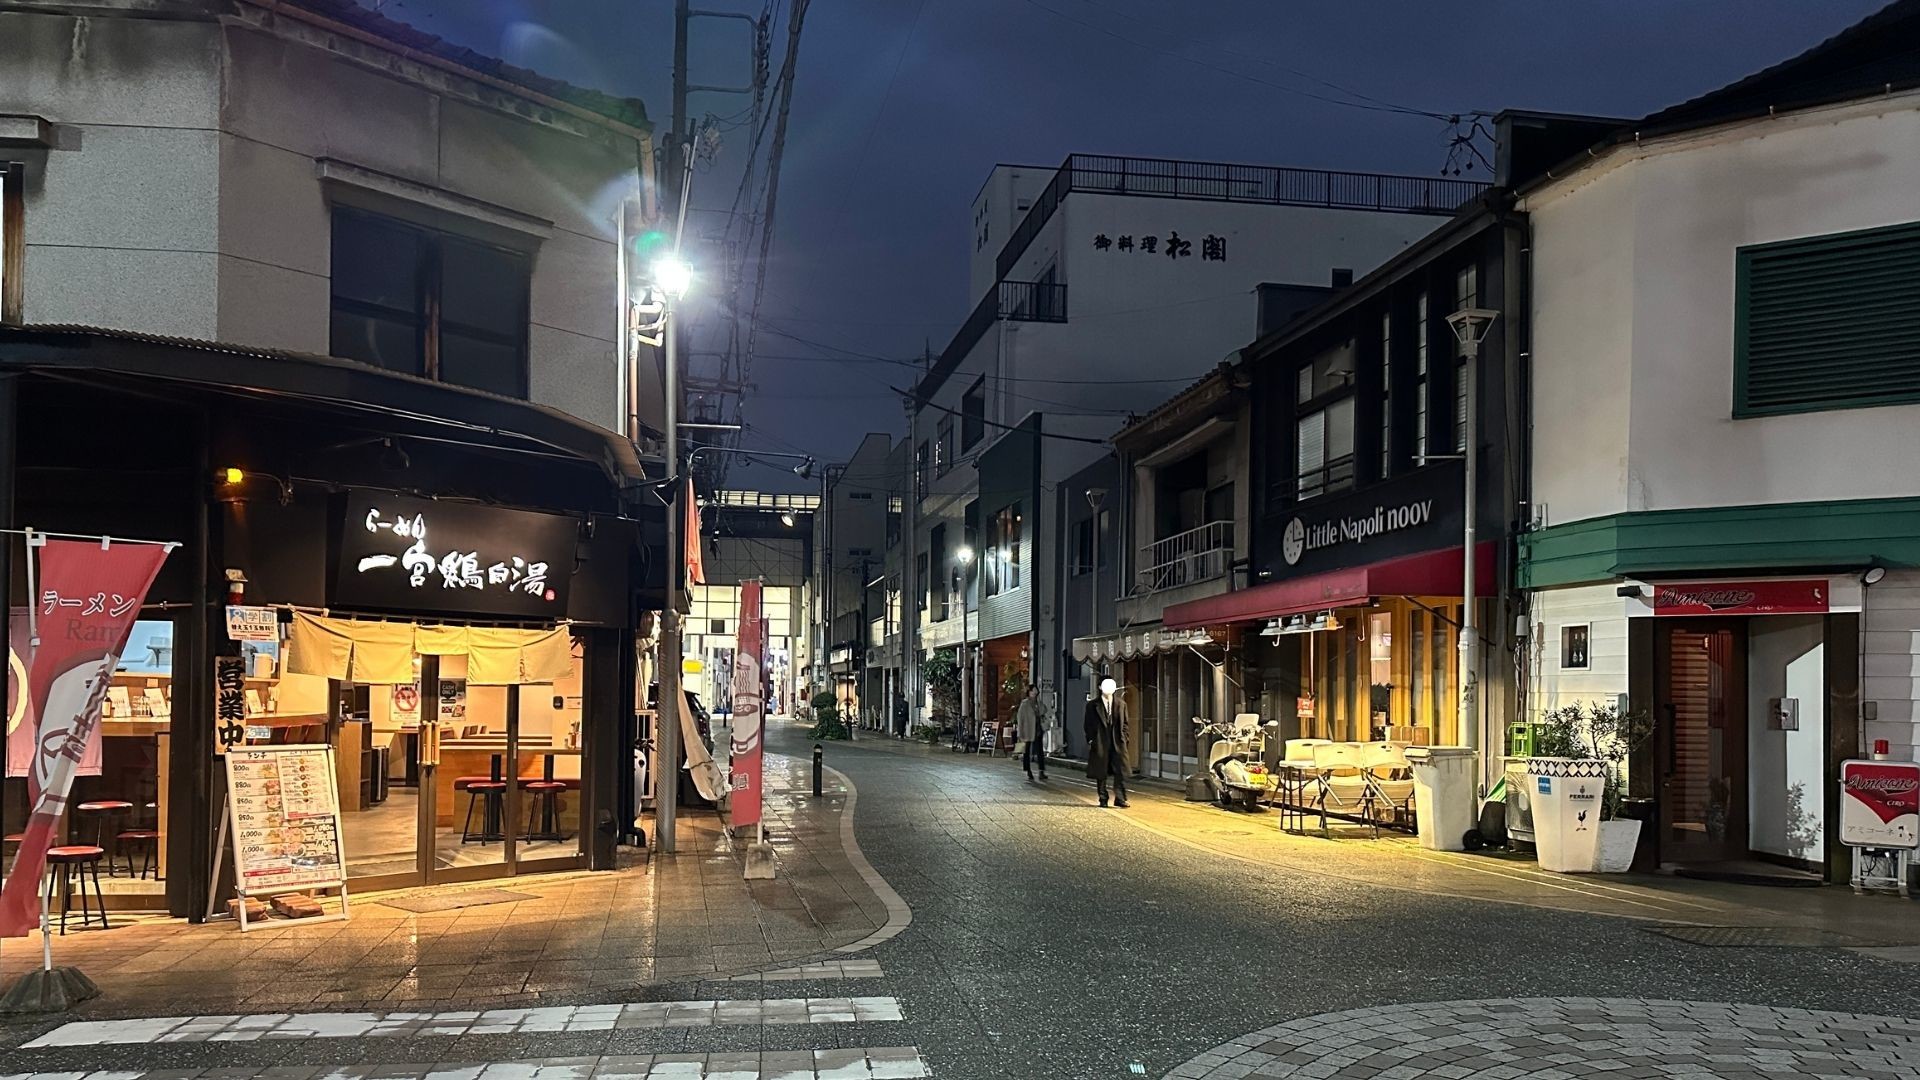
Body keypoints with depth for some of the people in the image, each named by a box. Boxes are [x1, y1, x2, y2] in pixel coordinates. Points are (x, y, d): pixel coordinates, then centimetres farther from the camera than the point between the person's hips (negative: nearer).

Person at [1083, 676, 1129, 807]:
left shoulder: (1120, 704, 11)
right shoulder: (1092, 705, 4)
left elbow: (1124, 723, 13)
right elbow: (1088, 725, 4)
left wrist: (1124, 738, 3)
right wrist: (1090, 740, -4)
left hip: (1117, 742, 1)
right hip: (1100, 743, -1)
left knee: (1121, 772, -6)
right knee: (1101, 774, 4)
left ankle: (1120, 799, -2)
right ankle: (1103, 799, 13)